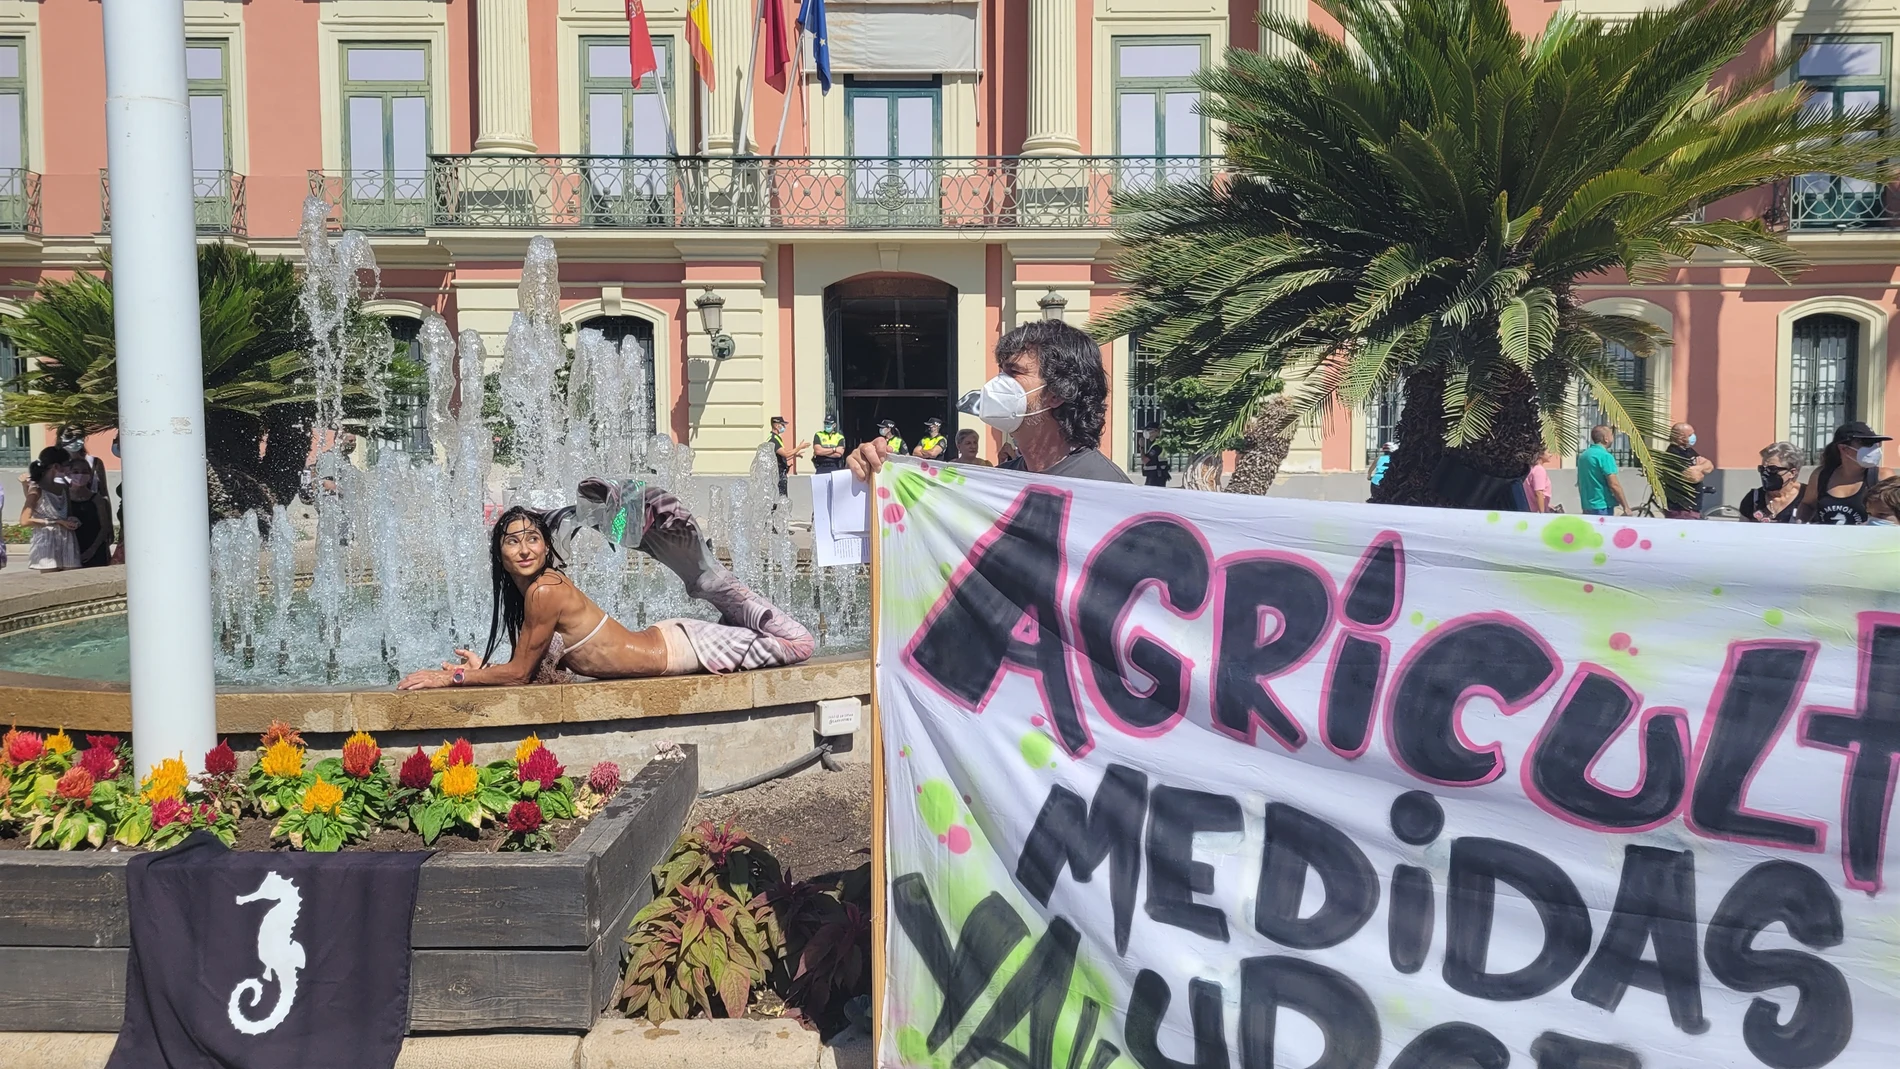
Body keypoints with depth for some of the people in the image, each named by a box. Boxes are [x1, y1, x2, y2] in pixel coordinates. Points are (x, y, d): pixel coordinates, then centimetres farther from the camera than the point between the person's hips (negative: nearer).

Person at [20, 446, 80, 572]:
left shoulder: (61, 487, 11)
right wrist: (57, 522, -13)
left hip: (67, 543, 5)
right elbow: (25, 520, -12)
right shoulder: (37, 489, -5)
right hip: (47, 544, -5)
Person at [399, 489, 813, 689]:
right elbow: (534, 671, 8)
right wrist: (482, 668, -2)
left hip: (680, 649, -7)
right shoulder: (526, 592, 4)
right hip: (664, 641, 7)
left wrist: (452, 677, -12)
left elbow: (520, 672, -18)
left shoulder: (545, 591, -22)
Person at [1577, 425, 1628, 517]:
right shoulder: (1605, 456, -14)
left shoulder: (1583, 455, 12)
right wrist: (1626, 507, -12)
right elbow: (1614, 485, -18)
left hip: (1587, 507, 8)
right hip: (1602, 507, -8)